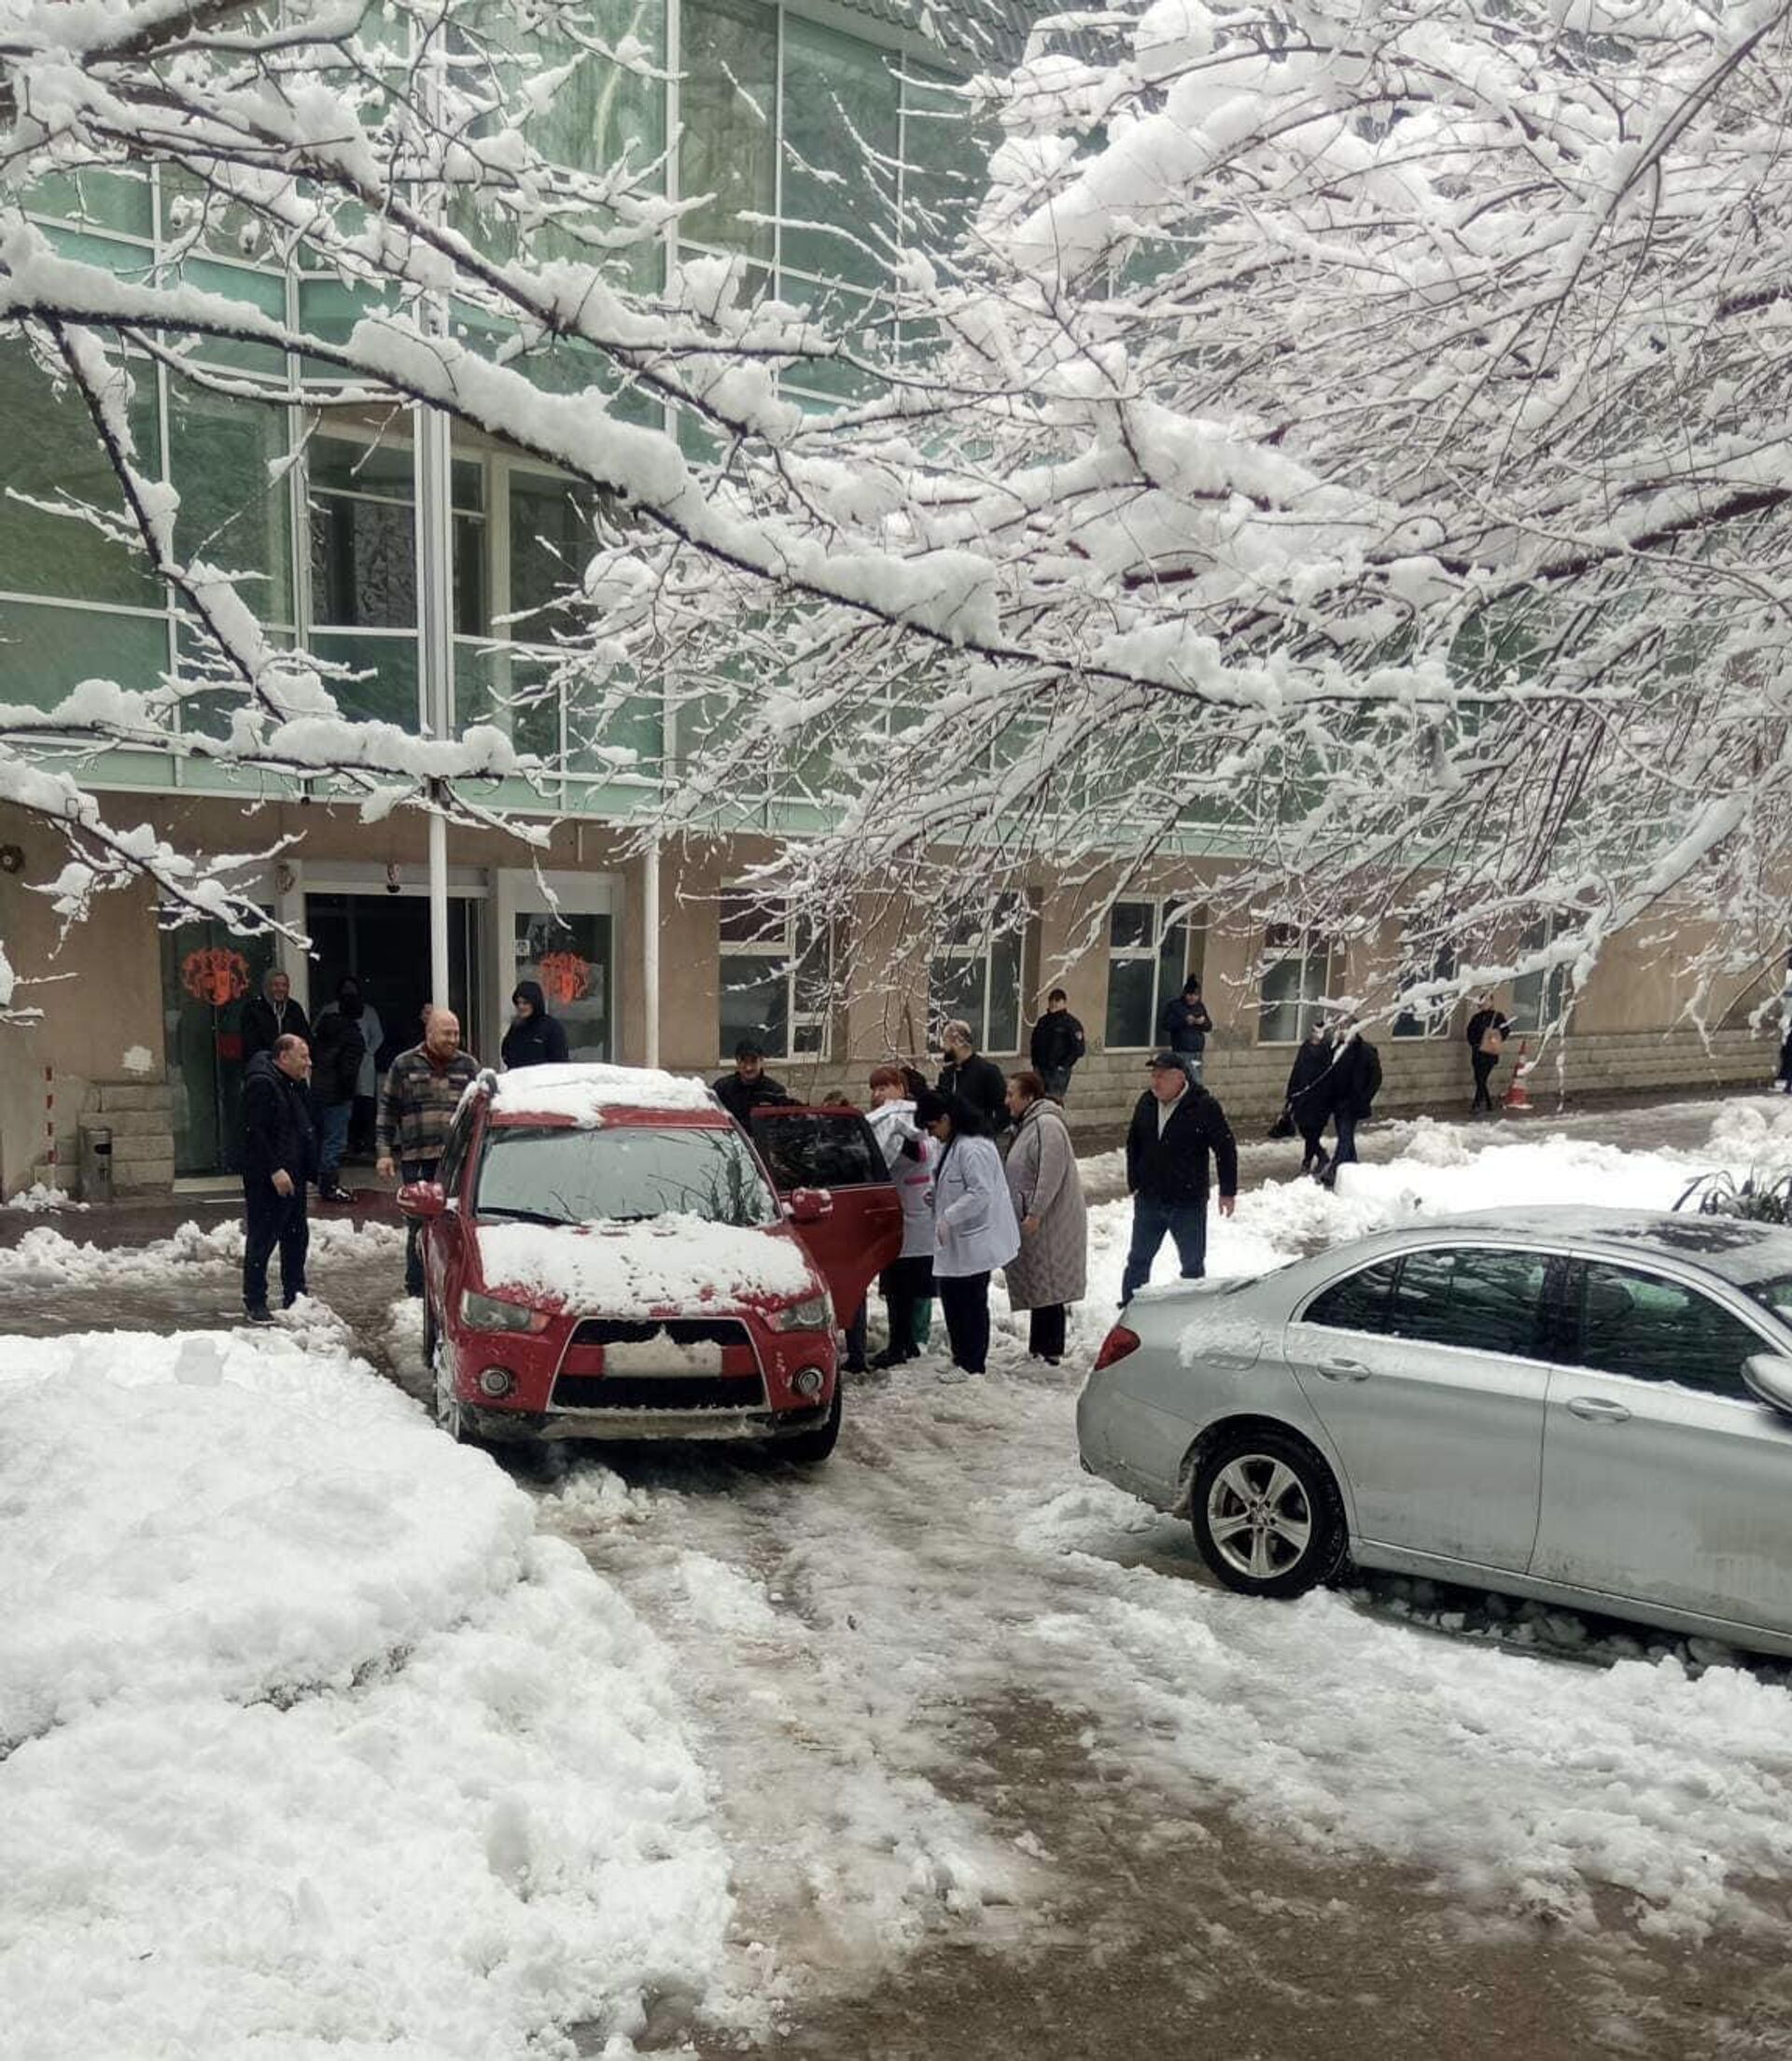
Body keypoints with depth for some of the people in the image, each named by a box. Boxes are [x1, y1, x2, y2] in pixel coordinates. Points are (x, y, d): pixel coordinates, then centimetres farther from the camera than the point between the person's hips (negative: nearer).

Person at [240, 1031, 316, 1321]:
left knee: (296, 1237, 15)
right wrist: (274, 1170, -23)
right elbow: (255, 1132, -21)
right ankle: (254, 1302, 5)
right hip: (267, 1179, -10)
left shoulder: (293, 1084, 16)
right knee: (262, 1240, -2)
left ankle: (295, 1297, 24)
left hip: (292, 1177, 10)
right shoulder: (261, 1083, -15)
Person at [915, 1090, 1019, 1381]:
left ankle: (973, 1364, 9)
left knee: (971, 1302, -1)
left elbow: (980, 1193, -26)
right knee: (952, 1297, 15)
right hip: (956, 1242, 10)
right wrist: (937, 1196, 8)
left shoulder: (971, 1149, -21)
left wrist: (947, 1217, -24)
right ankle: (962, 1357, 26)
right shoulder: (952, 1145, 13)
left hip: (974, 1241, -10)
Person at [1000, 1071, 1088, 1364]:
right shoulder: (1026, 1126, 16)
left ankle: (1050, 1351, 0)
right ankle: (1039, 1349, 21)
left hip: (1049, 1223, -10)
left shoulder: (1046, 1125, -17)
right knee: (1038, 1286, 14)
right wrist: (1028, 1214, 18)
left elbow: (1051, 1174, -24)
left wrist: (1035, 1213, -24)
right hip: (1031, 1222, 10)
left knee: (1047, 1285, -5)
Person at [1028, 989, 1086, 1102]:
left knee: (1054, 1101, -8)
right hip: (1041, 1070, 6)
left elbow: (1079, 1049, -11)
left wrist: (1063, 1066, -12)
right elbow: (1034, 1043, 20)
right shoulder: (1043, 1021, 12)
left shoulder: (1071, 1024, -6)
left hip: (1058, 1072, -6)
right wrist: (1035, 1063, 9)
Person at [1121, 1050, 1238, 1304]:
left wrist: (1228, 1192, -7)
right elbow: (1133, 1144, 13)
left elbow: (1226, 1149, -9)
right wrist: (1133, 1183, 11)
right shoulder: (1147, 1102, 0)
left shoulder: (1204, 1106, -15)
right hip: (1149, 1198, 5)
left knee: (1192, 1263, 9)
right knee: (1138, 1259, 13)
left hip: (1188, 1202, -4)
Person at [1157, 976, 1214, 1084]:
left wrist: (1204, 1022, -5)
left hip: (1198, 1053, 6)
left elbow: (1209, 1026, 18)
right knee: (1196, 1084, -16)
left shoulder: (1200, 1006, 13)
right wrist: (1184, 1021, -19)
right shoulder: (1173, 1005, -4)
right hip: (1182, 1052, -6)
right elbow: (1165, 1024, -11)